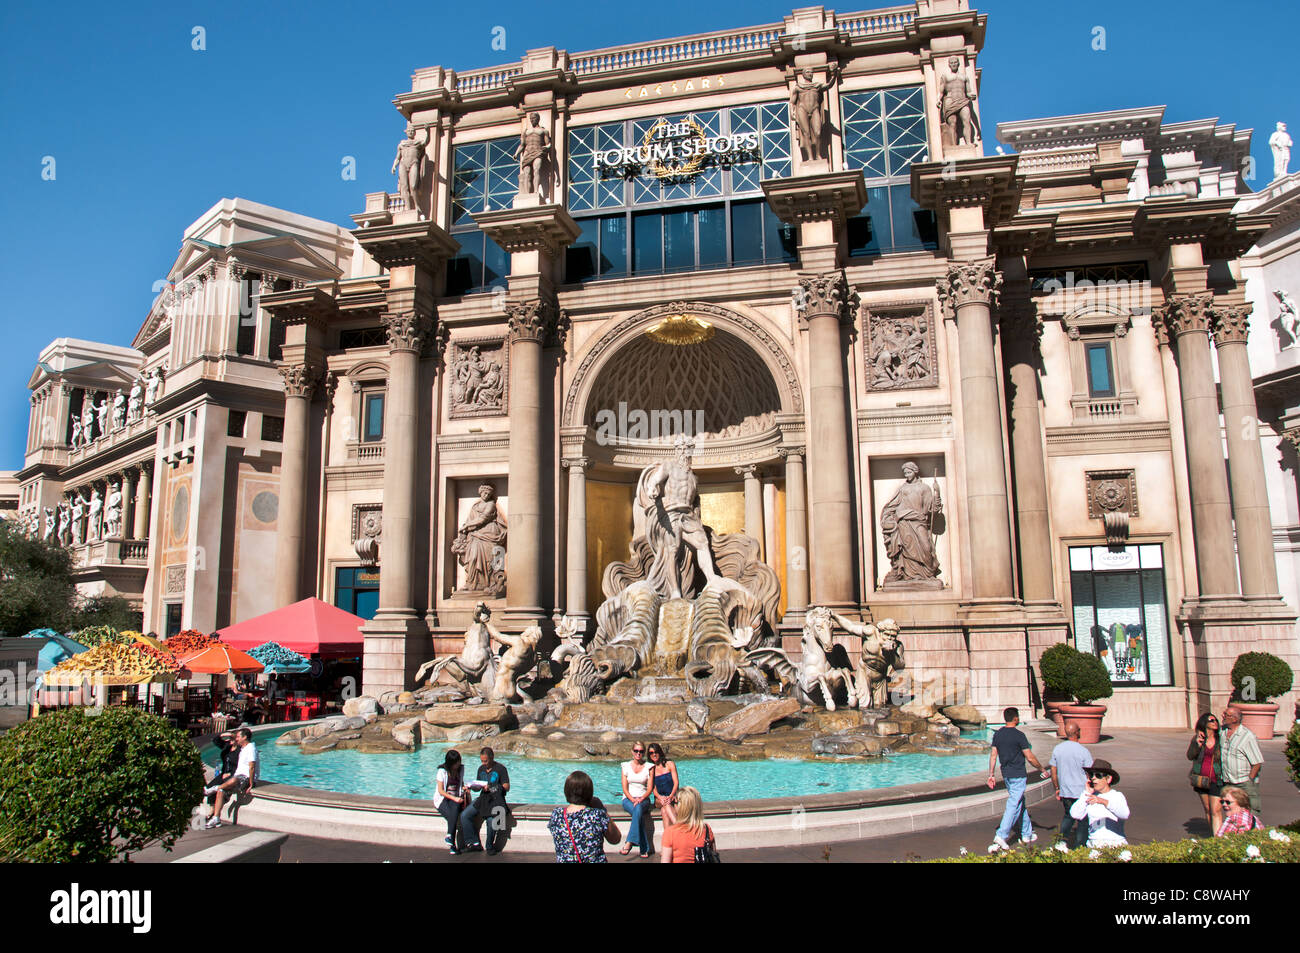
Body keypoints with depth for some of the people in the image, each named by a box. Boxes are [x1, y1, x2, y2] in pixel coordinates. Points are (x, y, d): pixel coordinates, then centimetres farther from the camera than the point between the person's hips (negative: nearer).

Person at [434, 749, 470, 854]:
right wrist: (454, 798, -19)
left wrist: (464, 788, 2)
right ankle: (453, 845, -32)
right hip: (442, 798, -3)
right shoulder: (442, 771, -7)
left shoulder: (461, 769, 8)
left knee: (456, 807, -34)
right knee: (451, 815, -32)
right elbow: (440, 790, -9)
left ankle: (449, 836, -37)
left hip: (456, 798, 3)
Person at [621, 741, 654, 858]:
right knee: (639, 813, -34)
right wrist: (633, 800, -15)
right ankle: (645, 849, -39)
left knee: (638, 809, -38)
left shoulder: (648, 767, 8)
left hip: (643, 799, 0)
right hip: (628, 799, 0)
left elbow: (649, 789, 2)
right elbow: (625, 788, 2)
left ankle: (629, 843, -43)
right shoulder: (626, 766, 8)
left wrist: (641, 799, -16)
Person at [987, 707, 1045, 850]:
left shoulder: (997, 734, 3)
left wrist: (991, 775, 9)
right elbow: (1030, 757, -11)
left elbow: (993, 755, 4)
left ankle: (1027, 834, 28)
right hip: (1018, 775, -7)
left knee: (1021, 804, 19)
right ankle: (1001, 835, -9)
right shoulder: (1019, 735, -16)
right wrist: (1041, 769, 4)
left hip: (1006, 774, 7)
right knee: (1014, 805, -4)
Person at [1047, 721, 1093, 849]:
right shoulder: (1084, 751, -14)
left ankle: (1062, 837, 9)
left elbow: (1053, 771, 5)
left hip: (1064, 792, 4)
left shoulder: (1057, 749, -1)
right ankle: (1078, 847, 8)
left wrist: (1057, 789, 16)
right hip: (1081, 791, -4)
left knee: (1068, 815, 23)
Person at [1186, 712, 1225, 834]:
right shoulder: (1197, 738, 2)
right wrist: (1197, 745, -20)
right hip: (1201, 780, 3)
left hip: (1216, 781, -3)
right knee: (1207, 810, 12)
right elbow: (1190, 756, -4)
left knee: (1215, 811, -8)